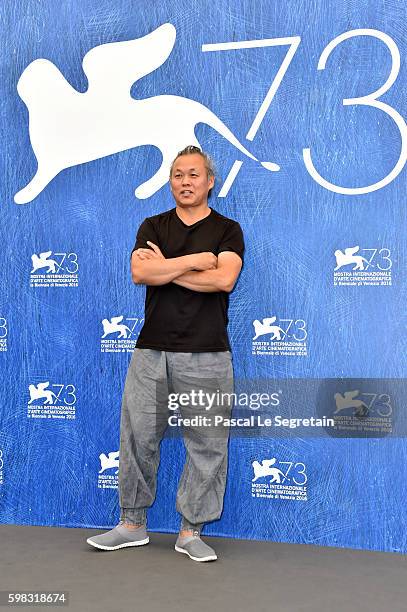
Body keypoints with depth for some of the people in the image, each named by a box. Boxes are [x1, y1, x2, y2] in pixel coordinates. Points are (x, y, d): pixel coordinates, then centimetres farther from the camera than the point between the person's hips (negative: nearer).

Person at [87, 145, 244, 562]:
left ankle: (190, 532, 17)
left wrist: (165, 268, -8)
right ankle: (132, 524, 23)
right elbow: (140, 271, -8)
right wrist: (196, 260, -11)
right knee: (137, 436, 6)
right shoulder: (153, 227, 11)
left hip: (206, 355, -1)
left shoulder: (227, 230, 5)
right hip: (151, 351, 2)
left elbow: (224, 279, -14)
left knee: (206, 443, 3)